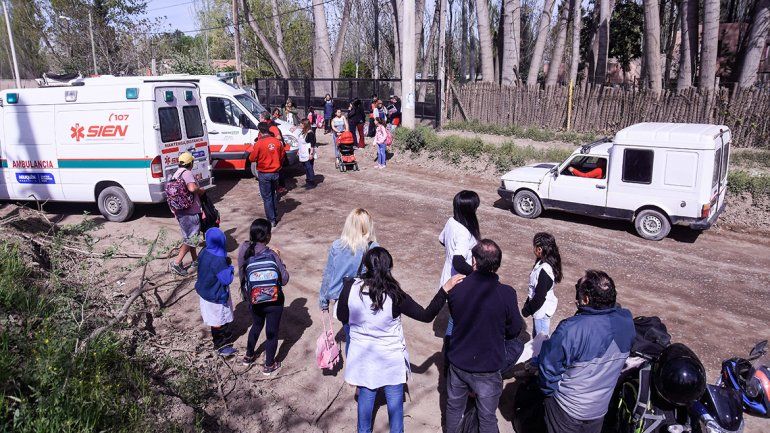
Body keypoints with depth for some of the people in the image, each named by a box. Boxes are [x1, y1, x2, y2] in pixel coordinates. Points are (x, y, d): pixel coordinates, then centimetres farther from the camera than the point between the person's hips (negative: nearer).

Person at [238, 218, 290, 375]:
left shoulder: (243, 249, -14)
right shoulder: (271, 255, -29)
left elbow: (241, 274, 0)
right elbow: (284, 279, -20)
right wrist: (279, 259, -11)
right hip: (273, 301, -5)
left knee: (256, 326, 30)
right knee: (272, 332, 17)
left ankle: (248, 356, 48)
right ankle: (269, 365, 34)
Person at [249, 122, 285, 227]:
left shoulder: (259, 143, -17)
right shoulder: (277, 141, -3)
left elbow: (252, 158, -9)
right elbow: (283, 155, 8)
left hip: (264, 174, -4)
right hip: (275, 172, 4)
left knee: (267, 198, 5)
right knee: (274, 195, 19)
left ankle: (272, 220, 6)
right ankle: (275, 217, 28)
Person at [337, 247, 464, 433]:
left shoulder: (350, 289, -21)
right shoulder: (395, 296, -26)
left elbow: (342, 317, -4)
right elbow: (427, 316, -17)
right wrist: (445, 290, -13)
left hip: (362, 356, 2)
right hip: (391, 358, -2)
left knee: (365, 396, 23)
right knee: (395, 398, 20)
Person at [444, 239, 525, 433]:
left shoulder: (457, 287, -17)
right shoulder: (506, 294, -24)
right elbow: (514, 330, -9)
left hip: (458, 362, 3)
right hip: (488, 367, -3)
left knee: (454, 407, 26)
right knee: (487, 417, 19)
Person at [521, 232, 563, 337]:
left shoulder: (544, 270, -30)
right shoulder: (542, 263, -1)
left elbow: (539, 296, -26)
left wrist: (527, 310, -14)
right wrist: (528, 303, 16)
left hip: (542, 310, -9)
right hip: (540, 308, 9)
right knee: (537, 336, 23)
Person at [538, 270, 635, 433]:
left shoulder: (570, 329, -34)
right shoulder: (627, 321, -17)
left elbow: (549, 365, -22)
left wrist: (548, 390, -5)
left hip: (567, 408, -4)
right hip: (600, 408, 5)